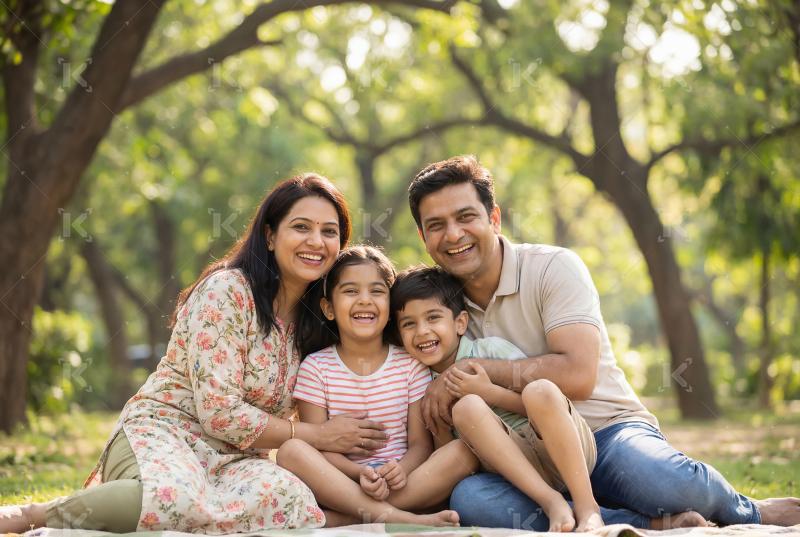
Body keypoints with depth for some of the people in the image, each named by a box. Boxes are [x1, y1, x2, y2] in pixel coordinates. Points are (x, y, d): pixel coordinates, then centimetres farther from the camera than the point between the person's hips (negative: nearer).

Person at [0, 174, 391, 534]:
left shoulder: (311, 319, 12)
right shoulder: (227, 290, -9)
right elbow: (219, 413, -15)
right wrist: (317, 435, -8)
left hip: (230, 458, 7)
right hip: (160, 436, -7)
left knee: (292, 498, -31)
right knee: (179, 499, -43)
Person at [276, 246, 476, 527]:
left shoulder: (411, 364, 8)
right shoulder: (316, 367, 4)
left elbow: (420, 443, 3)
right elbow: (318, 447, -3)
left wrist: (401, 470, -21)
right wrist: (361, 473, -24)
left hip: (400, 485, 1)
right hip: (339, 484, -1)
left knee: (464, 450, -24)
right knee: (291, 450, -29)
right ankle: (390, 517, -37)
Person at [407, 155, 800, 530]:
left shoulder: (553, 268, -6)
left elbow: (578, 376, -21)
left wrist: (475, 369, -19)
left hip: (608, 431, -3)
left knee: (665, 482, -38)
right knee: (468, 498, -33)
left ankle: (750, 513, -2)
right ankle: (650, 522, -26)